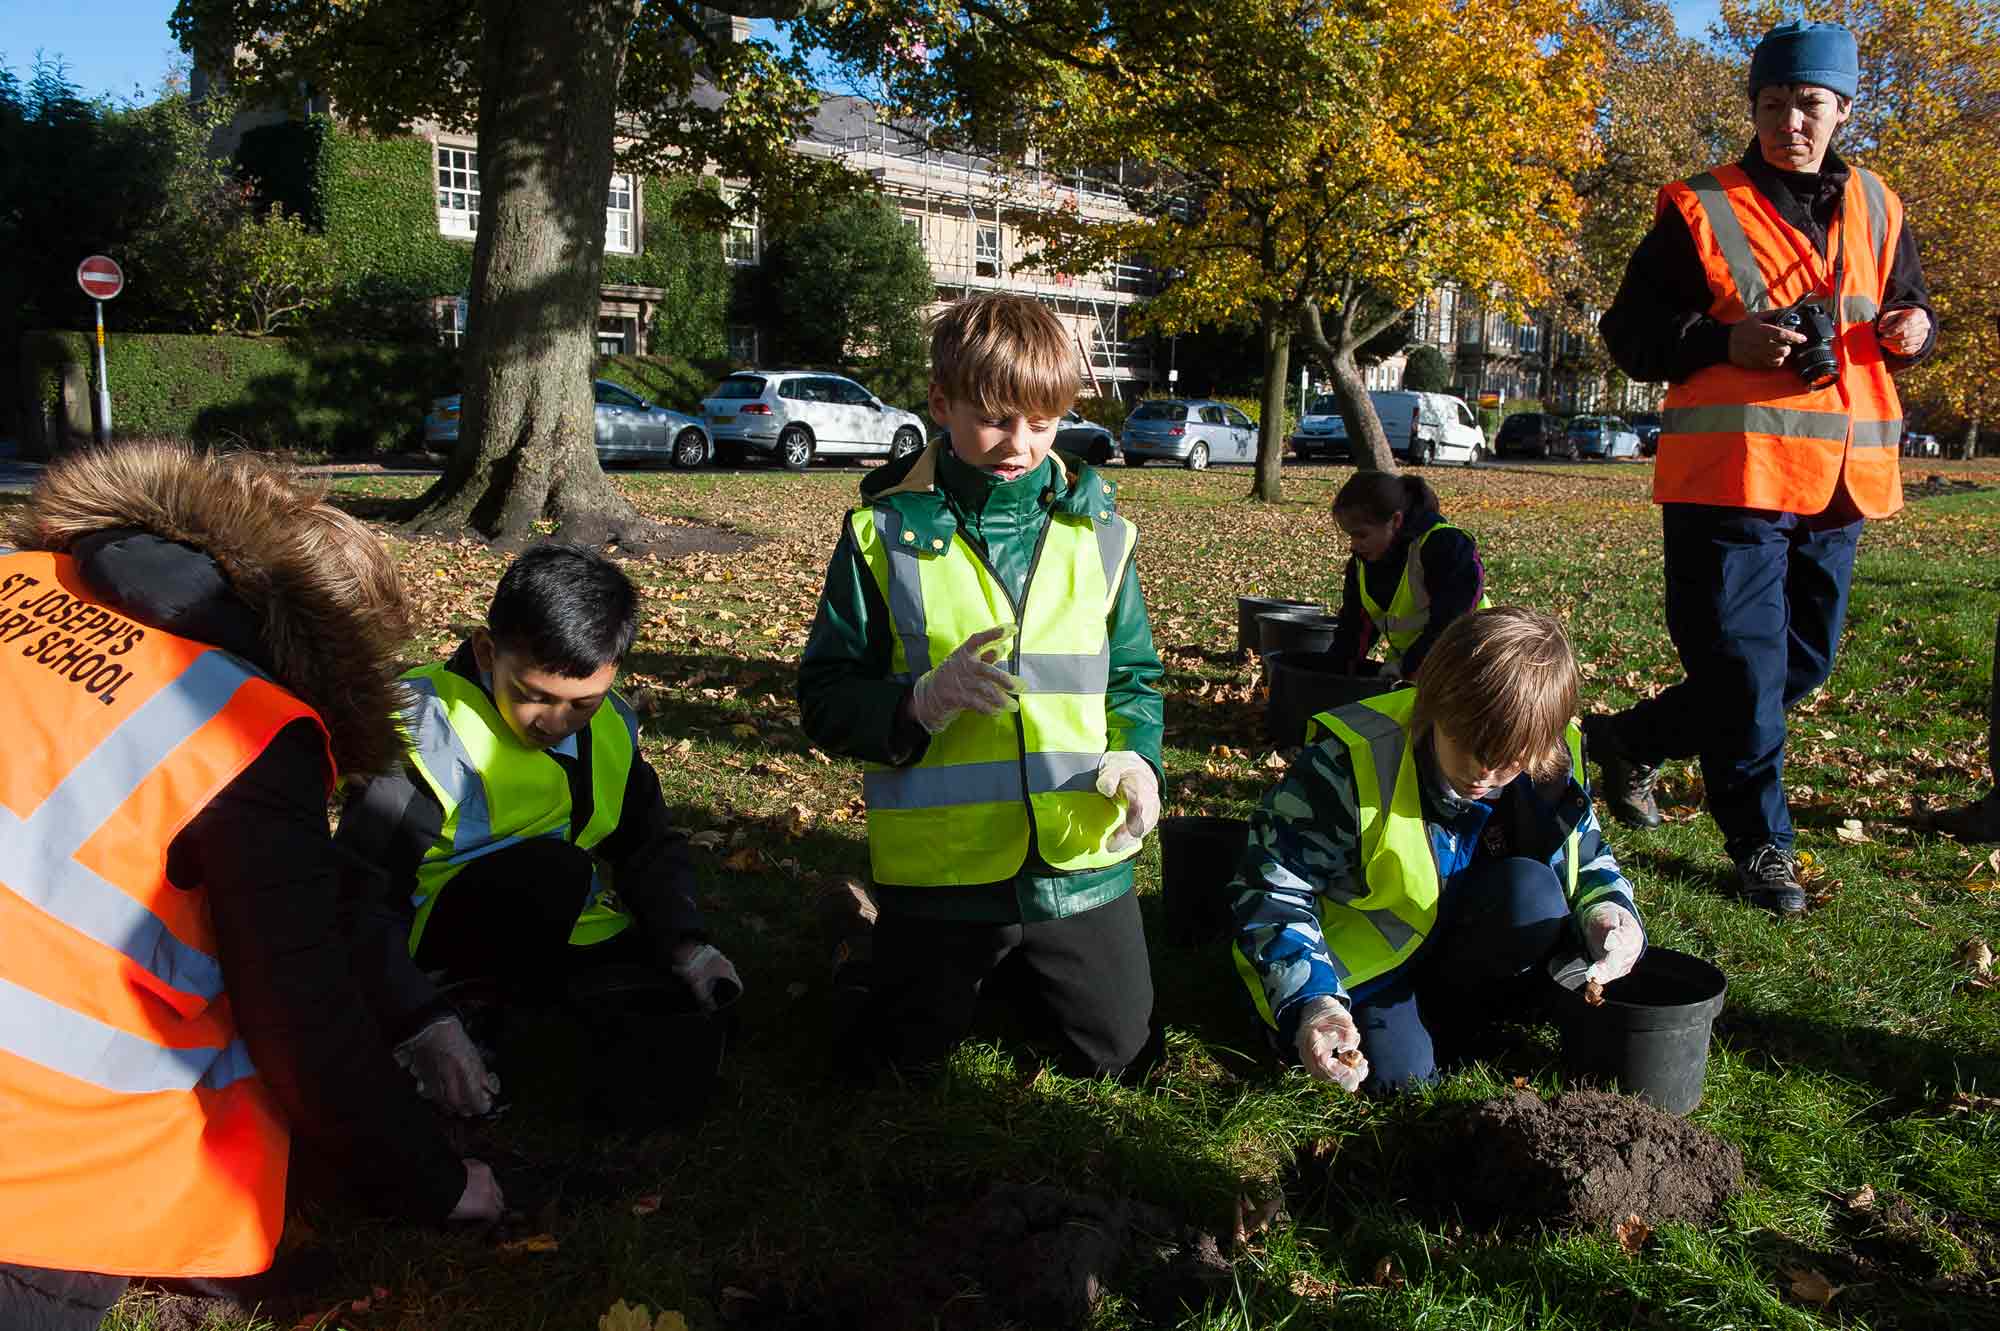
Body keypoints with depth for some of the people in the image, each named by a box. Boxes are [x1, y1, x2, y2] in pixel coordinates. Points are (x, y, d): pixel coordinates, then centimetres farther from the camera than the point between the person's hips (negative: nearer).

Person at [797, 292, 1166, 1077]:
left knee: (1117, 1053, 14)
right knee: (905, 1061, 14)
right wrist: (918, 703, -25)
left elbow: (1134, 674, 10)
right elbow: (826, 696, -5)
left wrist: (1134, 755, -10)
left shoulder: (1096, 532, 2)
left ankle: (1016, 973, 43)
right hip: (937, 867, -2)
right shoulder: (886, 533, -6)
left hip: (1078, 861, 2)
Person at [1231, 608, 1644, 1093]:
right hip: (1367, 966, -4)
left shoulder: (1553, 765, -12)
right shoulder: (1353, 762, -27)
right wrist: (1310, 1004, -37)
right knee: (1399, 1069, -29)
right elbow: (1271, 894, -22)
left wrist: (1609, 911, -18)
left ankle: (1440, 1018, -4)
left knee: (1529, 889, -25)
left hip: (1455, 953, 4)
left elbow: (1589, 859, 7)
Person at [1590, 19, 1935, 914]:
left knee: (1802, 664, 14)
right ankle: (1760, 842, 13)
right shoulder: (1701, 211, -2)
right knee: (1743, 666, -3)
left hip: (1837, 480, 6)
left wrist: (1910, 330, 1)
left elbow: (1904, 308, 25)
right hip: (1731, 475, -6)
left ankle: (1631, 740, 30)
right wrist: (1728, 343, -18)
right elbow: (1630, 334, -3)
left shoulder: (1875, 210, 14)